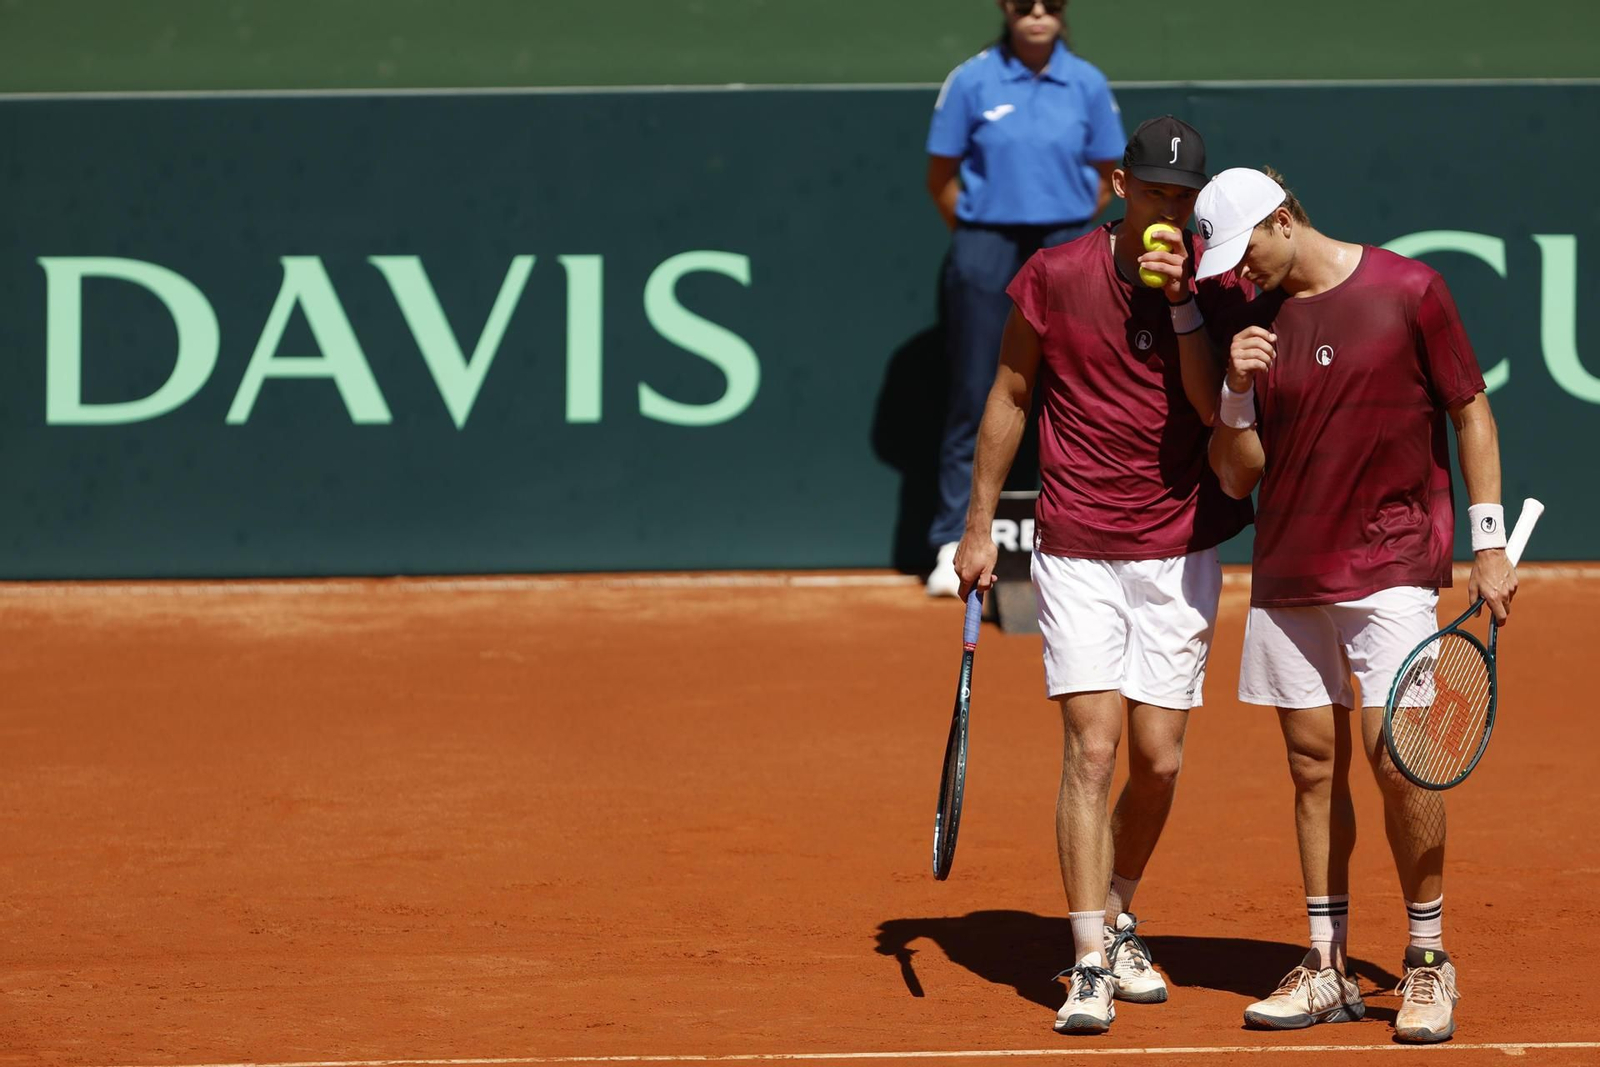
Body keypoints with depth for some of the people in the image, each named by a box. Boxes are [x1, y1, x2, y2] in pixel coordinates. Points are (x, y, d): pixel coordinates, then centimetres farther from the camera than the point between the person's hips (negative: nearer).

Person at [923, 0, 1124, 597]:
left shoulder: (1087, 85, 3)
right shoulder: (971, 82, -2)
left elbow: (1106, 178, 11)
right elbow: (941, 178, 5)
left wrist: (1066, 234, 7)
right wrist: (979, 235, 5)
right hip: (987, 255, -1)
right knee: (972, 401, 1)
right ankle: (953, 547, 5)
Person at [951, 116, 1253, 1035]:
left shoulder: (1217, 286, -2)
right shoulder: (1056, 277, -4)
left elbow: (1218, 409, -13)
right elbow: (1011, 397, 7)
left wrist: (1182, 303, -21)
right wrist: (980, 525, 8)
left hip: (1180, 550, 2)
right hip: (1078, 550, -2)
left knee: (1159, 760, 4)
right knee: (1094, 747, -12)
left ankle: (1118, 921, 30)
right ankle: (1090, 967, -11)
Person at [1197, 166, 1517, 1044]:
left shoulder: (1407, 291, -4)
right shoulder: (1255, 321, 7)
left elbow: (1471, 412, 3)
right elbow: (1237, 475, 8)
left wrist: (1488, 543, -1)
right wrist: (1237, 391, -10)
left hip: (1391, 566, -4)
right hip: (1287, 575, 4)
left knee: (1393, 751, -12)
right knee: (1314, 763, 5)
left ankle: (1428, 961, 0)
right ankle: (1326, 969, 10)